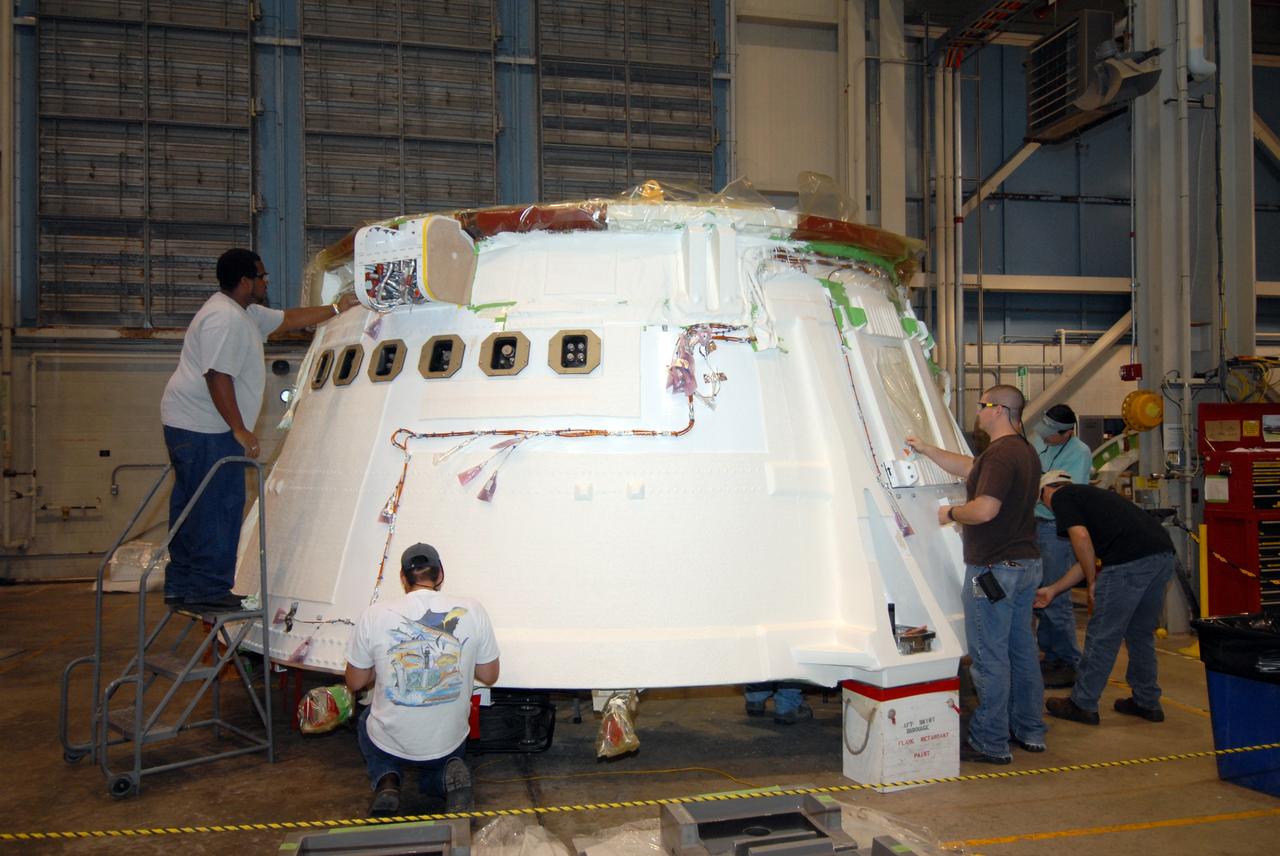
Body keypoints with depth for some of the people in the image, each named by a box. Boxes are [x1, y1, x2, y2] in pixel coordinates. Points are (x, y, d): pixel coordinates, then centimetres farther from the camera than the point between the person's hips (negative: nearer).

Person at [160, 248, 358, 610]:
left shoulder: (247, 313, 16)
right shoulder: (226, 319, -18)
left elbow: (289, 319, 30)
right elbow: (218, 377, -24)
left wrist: (336, 308, 33)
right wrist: (240, 431, -22)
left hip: (186, 423, 11)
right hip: (206, 429, -11)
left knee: (191, 506, 14)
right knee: (219, 504, -7)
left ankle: (181, 586, 22)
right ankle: (208, 588, -2)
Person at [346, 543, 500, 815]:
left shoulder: (374, 615, -13)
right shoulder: (472, 611, -10)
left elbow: (355, 683, 0)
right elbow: (489, 676, 1)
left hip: (391, 741, -1)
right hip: (449, 742, 1)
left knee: (366, 720, 35)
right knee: (433, 782, 35)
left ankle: (386, 781, 5)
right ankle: (449, 773, -4)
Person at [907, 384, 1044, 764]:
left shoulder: (1000, 454, -19)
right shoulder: (1024, 451, 14)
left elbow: (985, 509, -28)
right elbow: (968, 467, 25)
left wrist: (951, 513, -10)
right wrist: (927, 450, 29)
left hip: (993, 569, -10)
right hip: (1025, 563, 10)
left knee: (989, 657, -2)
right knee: (1021, 650, 17)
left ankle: (990, 742, 4)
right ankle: (1029, 730, 27)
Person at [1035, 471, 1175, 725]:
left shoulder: (1060, 497, 8)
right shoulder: (1087, 494, 32)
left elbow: (1081, 537, -9)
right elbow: (1089, 557, 35)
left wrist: (1093, 582, 3)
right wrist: (1053, 590, 41)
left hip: (1130, 560, -9)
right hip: (1163, 554, 9)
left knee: (1102, 635, 3)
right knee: (1141, 633, 22)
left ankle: (1082, 705, 13)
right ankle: (1147, 702, 31)